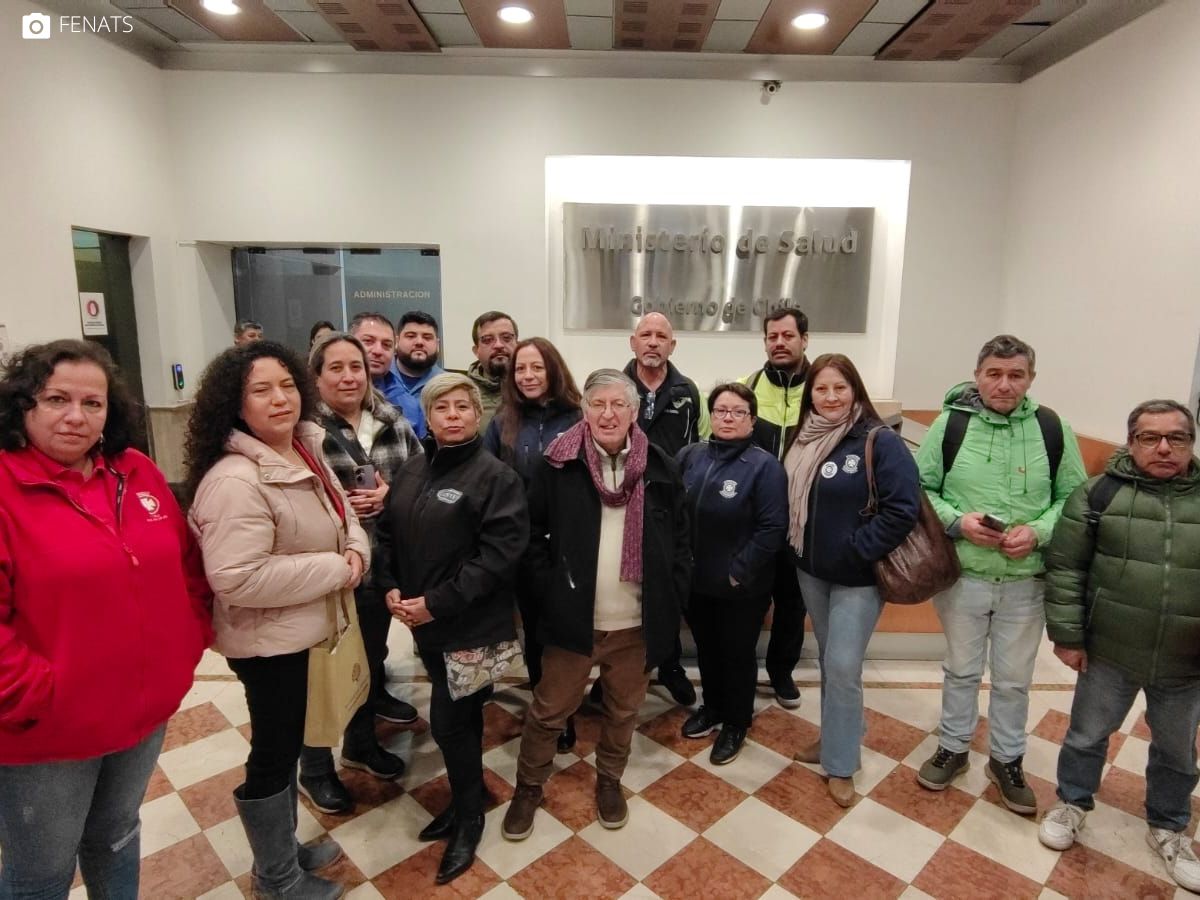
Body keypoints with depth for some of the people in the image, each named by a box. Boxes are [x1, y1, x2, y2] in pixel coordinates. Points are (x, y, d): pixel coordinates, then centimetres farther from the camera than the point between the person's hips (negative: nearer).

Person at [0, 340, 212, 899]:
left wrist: (192, 638, 0)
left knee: (117, 840, 27)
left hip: (146, 709, 5)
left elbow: (185, 563, 8)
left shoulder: (138, 473, 1)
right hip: (47, 730, -5)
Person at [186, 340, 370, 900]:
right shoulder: (234, 481, -27)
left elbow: (344, 516, 13)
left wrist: (356, 550, -10)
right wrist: (335, 570, -25)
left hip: (303, 630, 9)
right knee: (274, 753, 11)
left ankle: (283, 848, 47)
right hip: (268, 642, -9)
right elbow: (237, 578, -33)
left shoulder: (306, 452, 3)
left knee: (287, 746, 24)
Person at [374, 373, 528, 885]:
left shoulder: (496, 477, -15)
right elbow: (386, 532, 11)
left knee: (449, 721, 2)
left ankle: (469, 817, 27)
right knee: (459, 715, 20)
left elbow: (500, 554, -21)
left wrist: (437, 602, -20)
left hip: (470, 624, -6)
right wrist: (390, 587, -5)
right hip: (423, 621, 6)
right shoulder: (411, 471, 5)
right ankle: (466, 798, 41)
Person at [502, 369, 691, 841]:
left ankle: (609, 780, 46)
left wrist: (670, 601, -2)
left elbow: (680, 543, 4)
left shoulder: (661, 469, -3)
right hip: (573, 618, -2)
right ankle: (528, 786, 37)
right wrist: (549, 594, -7)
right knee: (548, 710, 14)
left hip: (637, 623, 2)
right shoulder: (558, 466, -9)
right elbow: (533, 536, -2)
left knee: (623, 710, 21)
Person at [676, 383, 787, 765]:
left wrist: (739, 572, -17)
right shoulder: (689, 456, -1)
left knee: (737, 654, 14)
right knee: (706, 649, 22)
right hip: (695, 580, 4)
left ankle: (736, 723, 36)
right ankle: (712, 707, 45)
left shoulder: (764, 466, -15)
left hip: (741, 586, -4)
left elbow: (772, 529, -18)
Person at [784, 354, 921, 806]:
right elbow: (789, 501, 12)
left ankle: (841, 764, 16)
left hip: (857, 577, -6)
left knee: (843, 667, -2)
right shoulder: (802, 441, 2)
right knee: (827, 662, 18)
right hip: (812, 571, 6)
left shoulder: (880, 442, -16)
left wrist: (856, 550, -19)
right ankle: (835, 738, 37)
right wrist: (795, 546, 1)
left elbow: (904, 508, -20)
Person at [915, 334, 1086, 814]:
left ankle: (1007, 760, 38)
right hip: (961, 575, -1)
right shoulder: (950, 423, -8)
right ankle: (953, 748, 38)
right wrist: (956, 520, -18)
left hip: (1026, 580, 1)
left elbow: (1074, 498, 2)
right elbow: (920, 488, -3)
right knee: (961, 669, 17)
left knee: (1014, 678, 16)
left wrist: (1039, 531, -15)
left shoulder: (1052, 428, -4)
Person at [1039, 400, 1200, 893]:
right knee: (1087, 735, 15)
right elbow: (1064, 567, -6)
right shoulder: (1099, 494, -8)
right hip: (1109, 653, -2)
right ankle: (1071, 803, 38)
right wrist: (1067, 635, -7)